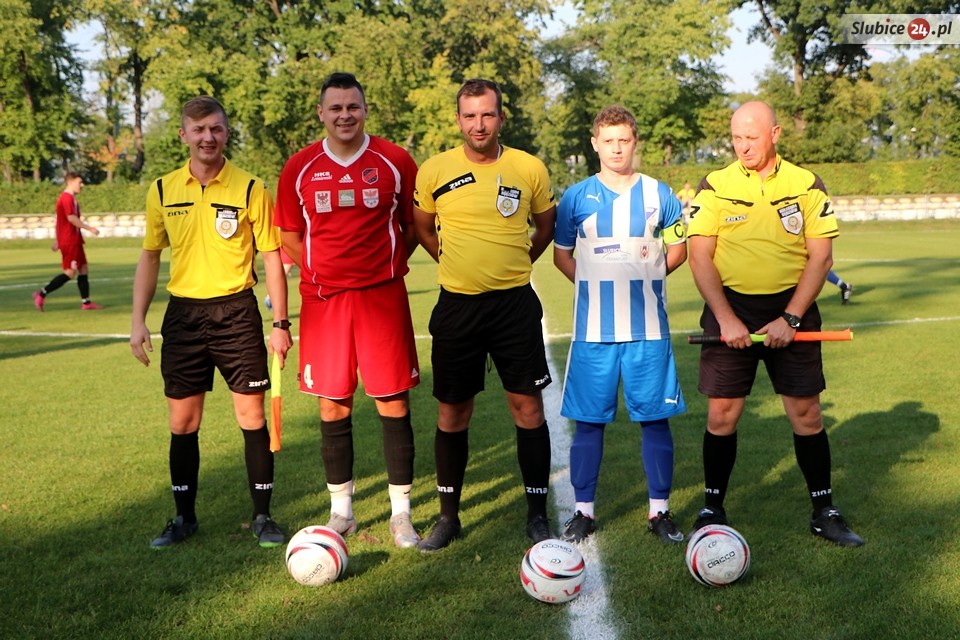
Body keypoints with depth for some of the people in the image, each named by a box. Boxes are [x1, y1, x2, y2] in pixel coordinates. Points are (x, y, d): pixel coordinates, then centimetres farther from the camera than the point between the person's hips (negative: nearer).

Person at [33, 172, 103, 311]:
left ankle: (86, 302, 8)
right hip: (69, 241, -10)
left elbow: (63, 221, 21)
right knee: (70, 272, -9)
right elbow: (71, 218, -22)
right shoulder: (67, 198, -13)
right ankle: (42, 294, -4)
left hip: (74, 240, 10)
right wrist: (89, 228, -18)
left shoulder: (69, 198, 18)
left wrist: (58, 240, 23)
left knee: (83, 269, 8)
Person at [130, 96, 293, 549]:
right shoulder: (163, 190, 4)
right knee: (182, 421, 8)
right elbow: (150, 257, 12)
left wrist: (280, 323, -6)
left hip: (236, 311, -2)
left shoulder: (250, 188, -4)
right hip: (183, 313, 3)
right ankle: (184, 517, 23)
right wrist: (138, 320, 5)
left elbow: (272, 257, -2)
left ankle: (263, 515, 14)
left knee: (252, 415, 1)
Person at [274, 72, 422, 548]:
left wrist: (389, 264, 3)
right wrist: (322, 271, 6)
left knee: (393, 402, 0)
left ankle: (401, 514, 12)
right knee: (332, 406, 7)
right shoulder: (299, 168, 5)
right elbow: (289, 234, 13)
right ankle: (341, 511, 21)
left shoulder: (395, 162, 1)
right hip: (323, 300, 1)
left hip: (382, 296, -1)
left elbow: (414, 224, 10)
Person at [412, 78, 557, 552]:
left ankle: (537, 514, 13)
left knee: (527, 407, 0)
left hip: (515, 304, 0)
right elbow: (421, 228, 15)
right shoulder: (434, 171, -1)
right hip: (457, 305, 0)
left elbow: (546, 225, 16)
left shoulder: (530, 169, 0)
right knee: (452, 412, 6)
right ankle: (448, 516, 20)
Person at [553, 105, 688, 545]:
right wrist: (597, 286, 2)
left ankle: (659, 510, 16)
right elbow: (561, 255, 12)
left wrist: (643, 278, 4)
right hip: (593, 328, 0)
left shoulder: (658, 194, 6)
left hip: (648, 327, 0)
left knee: (655, 418, 3)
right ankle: (583, 510, 15)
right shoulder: (577, 197, 4)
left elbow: (678, 250, 15)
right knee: (588, 419, 3)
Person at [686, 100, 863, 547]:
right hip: (730, 309, 0)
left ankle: (824, 512, 18)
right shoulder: (715, 187, 1)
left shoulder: (806, 185, 2)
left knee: (806, 413, 3)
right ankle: (712, 511, 15)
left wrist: (790, 318, -10)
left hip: (790, 309, 1)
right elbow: (700, 257, -3)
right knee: (722, 415, 0)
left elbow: (820, 256, -1)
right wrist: (726, 318, -13)